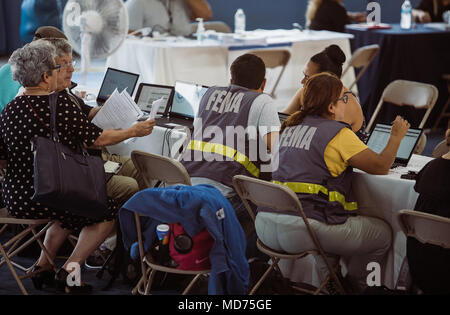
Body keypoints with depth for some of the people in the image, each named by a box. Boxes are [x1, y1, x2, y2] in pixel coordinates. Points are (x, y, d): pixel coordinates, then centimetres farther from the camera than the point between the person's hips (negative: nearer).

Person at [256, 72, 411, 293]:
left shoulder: (291, 126, 16)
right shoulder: (338, 134, -5)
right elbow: (381, 166, -1)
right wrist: (396, 137, 16)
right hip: (303, 229, -8)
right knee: (383, 233, 10)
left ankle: (329, 283, 31)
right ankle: (354, 285, 25)